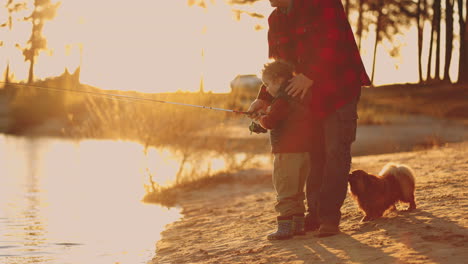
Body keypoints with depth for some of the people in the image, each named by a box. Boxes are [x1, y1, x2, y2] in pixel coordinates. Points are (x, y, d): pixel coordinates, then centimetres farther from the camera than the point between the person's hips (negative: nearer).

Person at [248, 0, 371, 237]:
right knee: (314, 153, 7)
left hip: (339, 89, -7)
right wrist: (264, 98, 3)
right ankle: (315, 214, 12)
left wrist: (311, 76, -32)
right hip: (310, 96, 7)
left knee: (335, 151, -9)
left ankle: (330, 217, -10)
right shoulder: (275, 20, 8)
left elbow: (335, 45, -25)